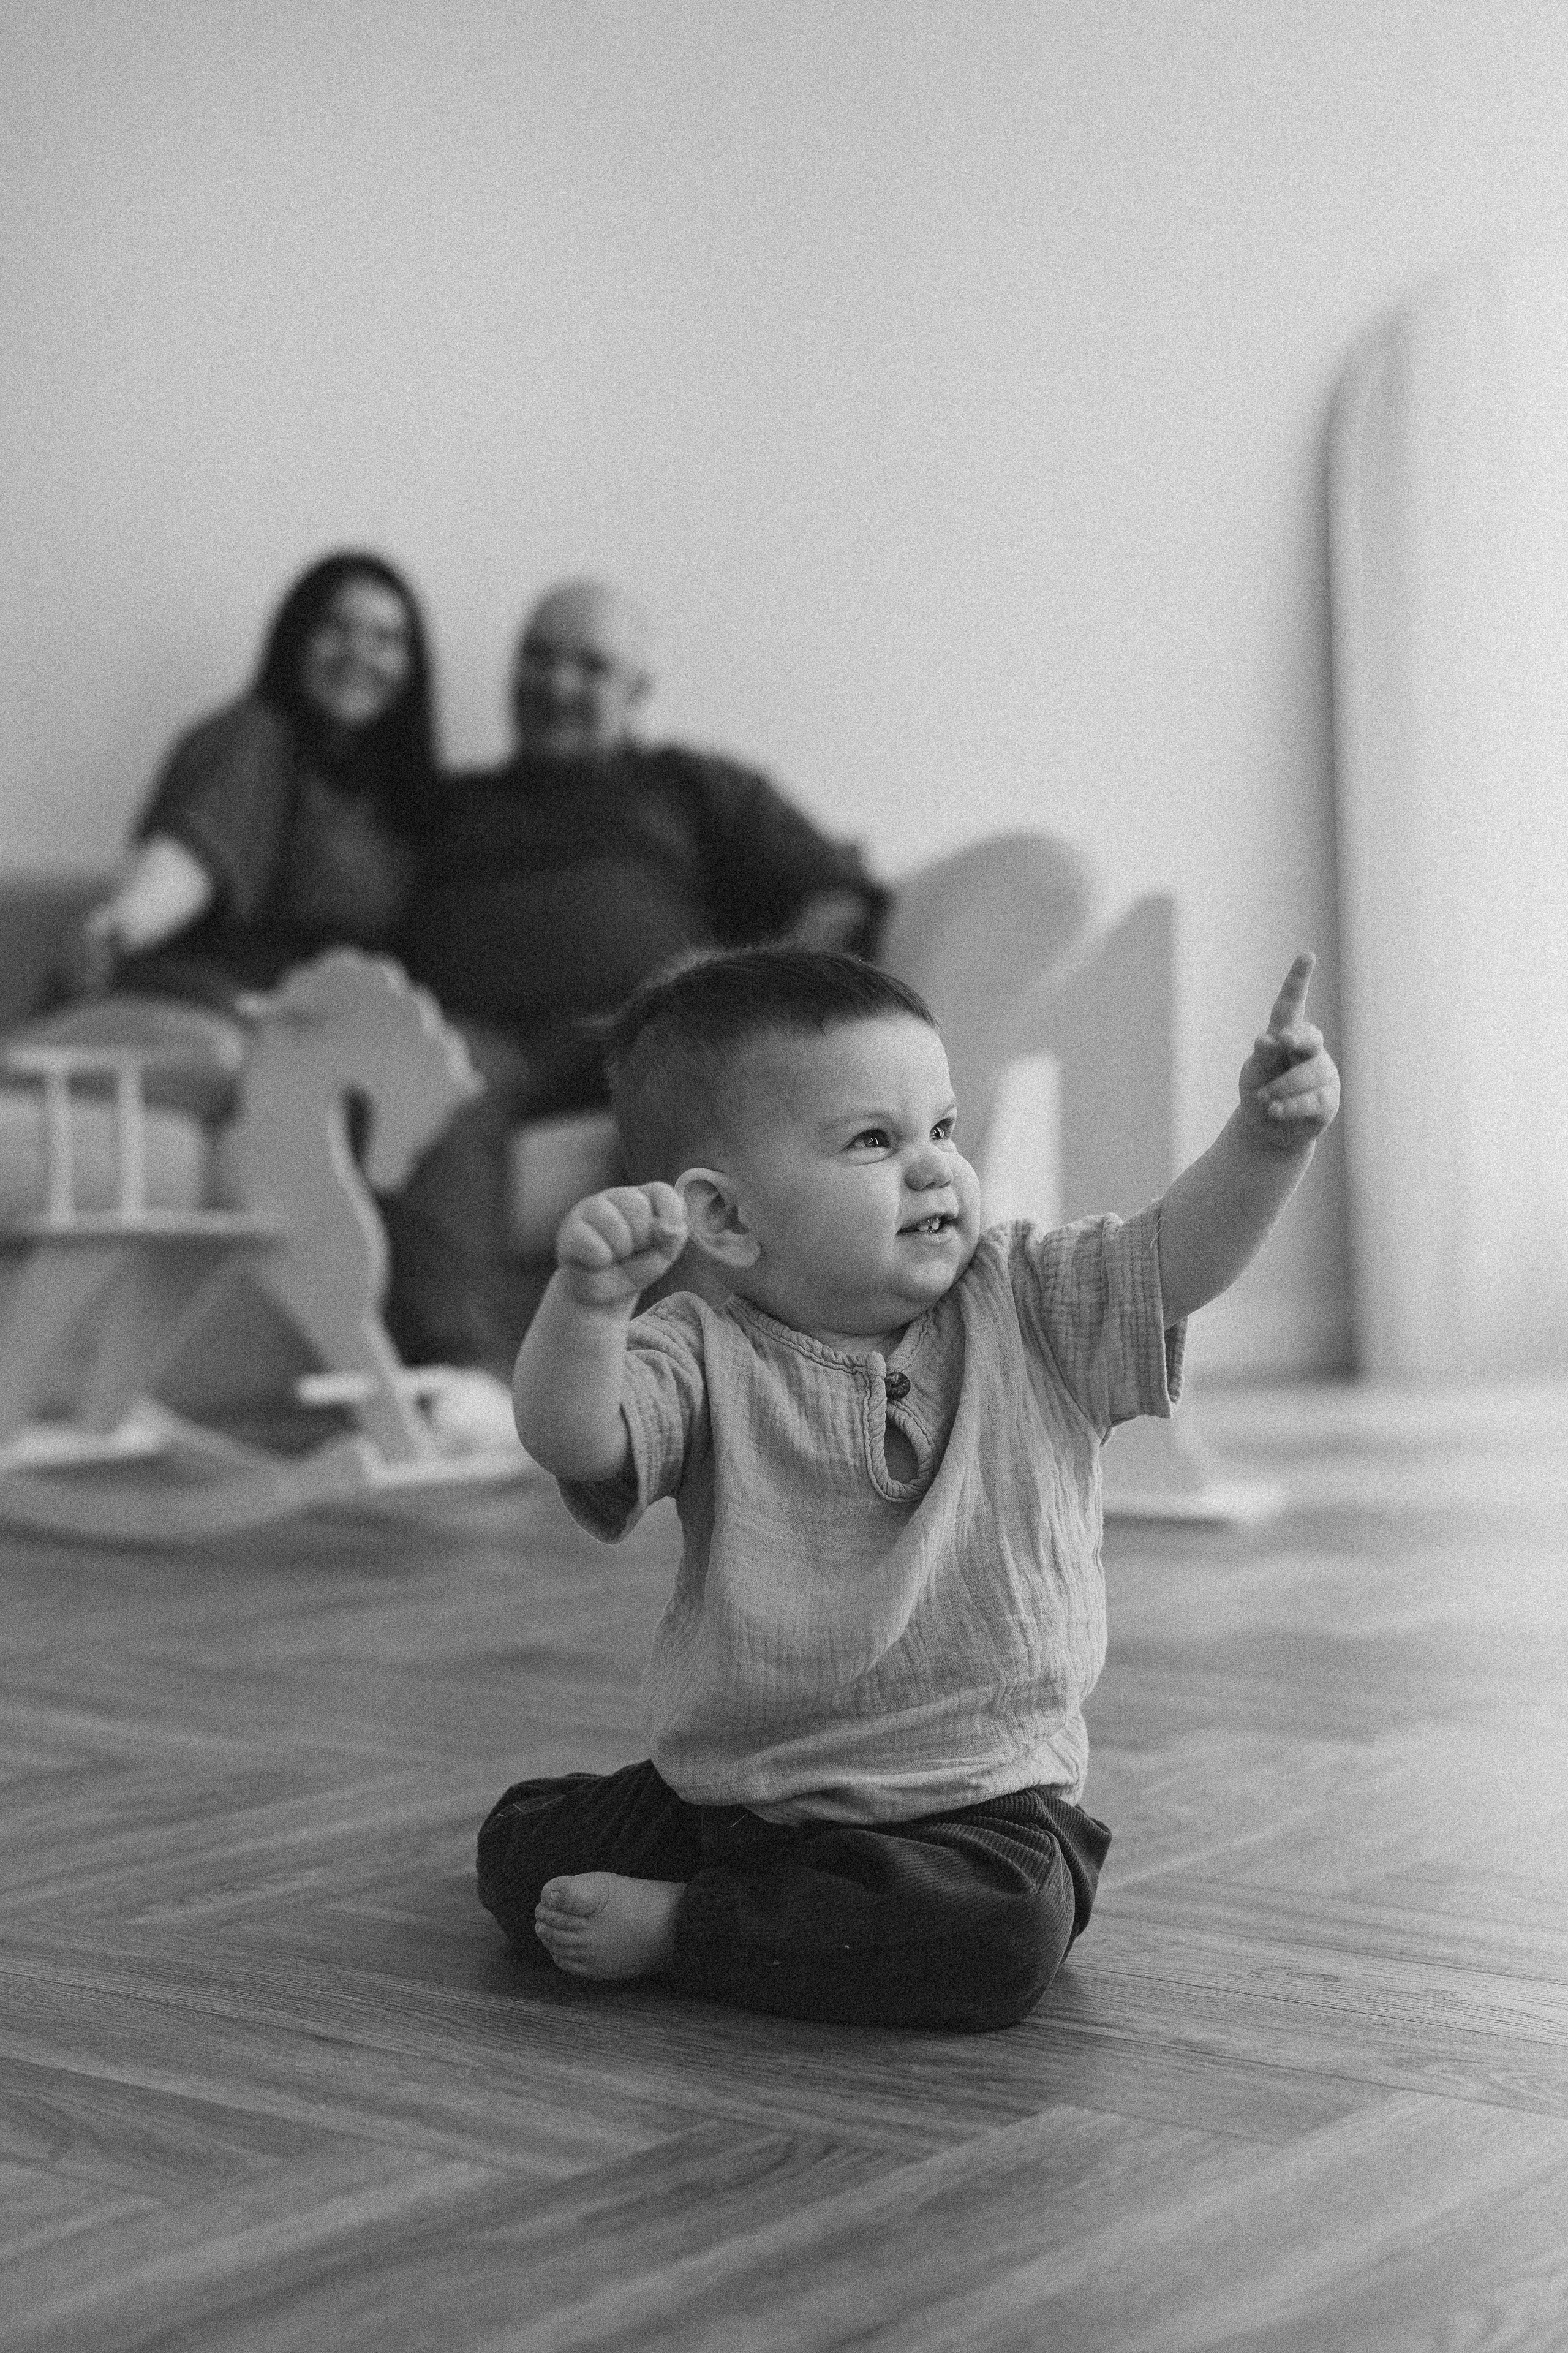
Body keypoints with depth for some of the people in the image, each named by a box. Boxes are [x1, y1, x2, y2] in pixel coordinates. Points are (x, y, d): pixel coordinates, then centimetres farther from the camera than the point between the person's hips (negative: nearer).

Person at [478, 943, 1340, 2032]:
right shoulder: (704, 1365, -10)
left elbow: (1181, 1256, -11)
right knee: (522, 1846, -6)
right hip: (731, 1793, 1)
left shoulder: (1029, 1311, -2)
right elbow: (571, 1438, -26)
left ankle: (676, 1929, -10)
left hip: (976, 1806, 0)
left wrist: (1268, 1138, -29)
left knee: (1006, 1928, -30)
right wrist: (590, 1300, -46)